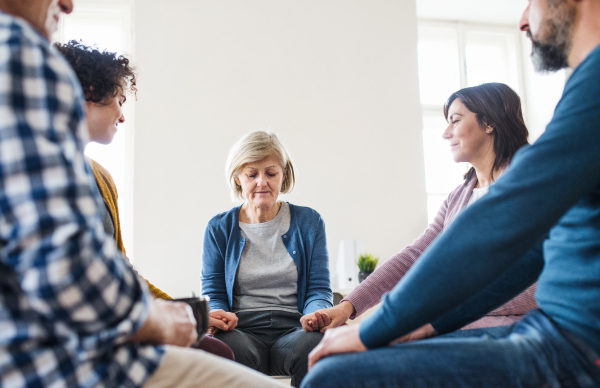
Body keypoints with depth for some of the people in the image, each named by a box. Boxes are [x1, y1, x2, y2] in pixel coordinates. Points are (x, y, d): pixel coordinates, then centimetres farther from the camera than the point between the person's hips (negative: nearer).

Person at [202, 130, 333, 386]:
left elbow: (318, 290, 8)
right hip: (243, 330, -1)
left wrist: (316, 315, -17)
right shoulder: (219, 228, 12)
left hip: (293, 329, 1)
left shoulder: (309, 222, 12)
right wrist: (217, 314, -17)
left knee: (318, 343, -36)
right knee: (234, 349, -38)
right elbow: (213, 293, 9)